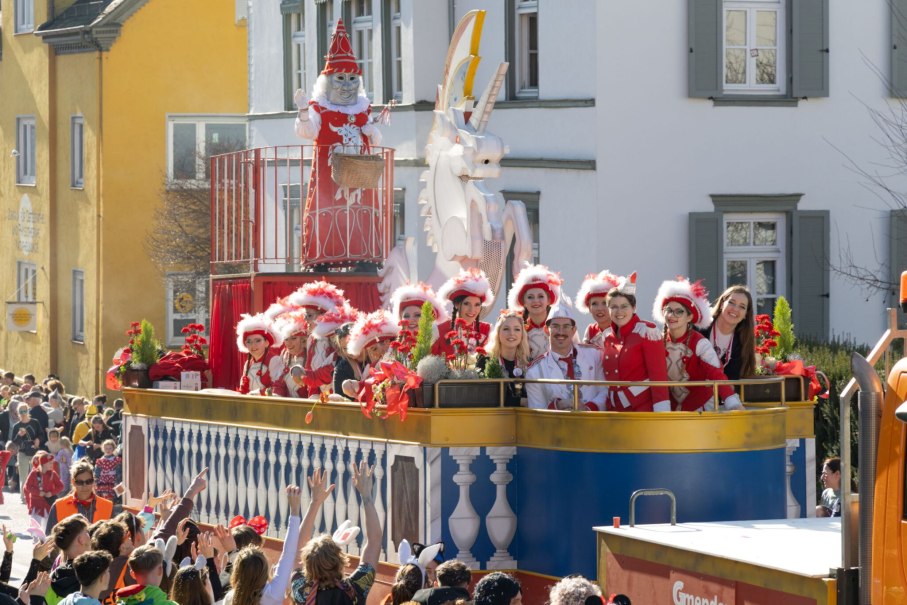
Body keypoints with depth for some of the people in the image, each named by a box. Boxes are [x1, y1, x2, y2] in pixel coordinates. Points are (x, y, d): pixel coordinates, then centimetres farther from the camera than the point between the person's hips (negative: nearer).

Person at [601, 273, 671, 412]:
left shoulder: (646, 331, -7)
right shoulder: (607, 336, 12)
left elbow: (659, 375, -12)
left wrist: (661, 412, -20)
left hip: (644, 407, -6)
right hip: (616, 410, 6)